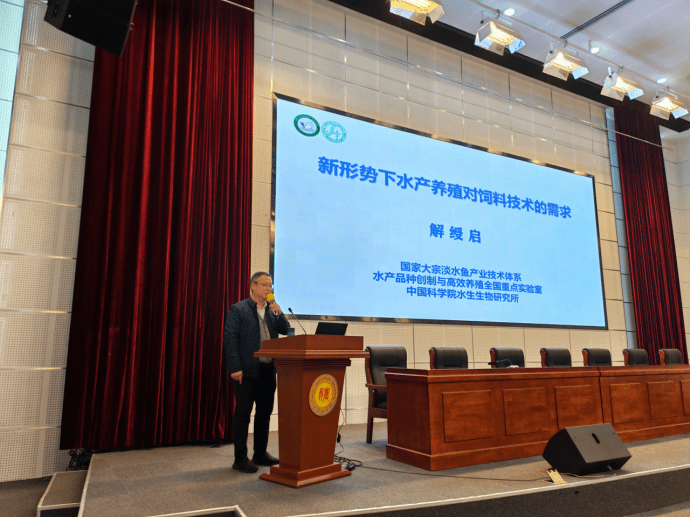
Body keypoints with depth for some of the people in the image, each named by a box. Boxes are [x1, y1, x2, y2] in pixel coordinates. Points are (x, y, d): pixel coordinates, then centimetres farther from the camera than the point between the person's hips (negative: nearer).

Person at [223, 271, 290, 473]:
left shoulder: (272, 310, 14)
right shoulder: (238, 309, -4)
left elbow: (286, 331, 9)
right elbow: (230, 339, -9)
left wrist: (279, 313, -7)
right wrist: (235, 368, -16)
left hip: (268, 370, 6)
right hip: (247, 371, -6)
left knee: (265, 413, 13)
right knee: (243, 414, 1)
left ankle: (260, 453, 26)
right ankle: (240, 458, 10)